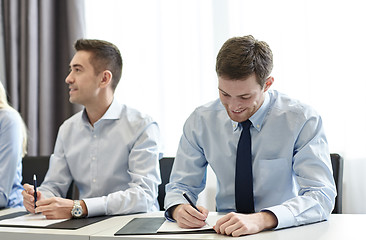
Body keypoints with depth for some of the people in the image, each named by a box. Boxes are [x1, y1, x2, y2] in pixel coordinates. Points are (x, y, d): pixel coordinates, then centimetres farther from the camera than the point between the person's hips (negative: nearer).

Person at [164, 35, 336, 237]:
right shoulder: (200, 121, -2)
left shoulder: (303, 120, -11)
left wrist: (261, 219, -34)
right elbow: (181, 185, 4)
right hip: (225, 230, 2)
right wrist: (178, 209, -20)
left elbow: (322, 196, -18)